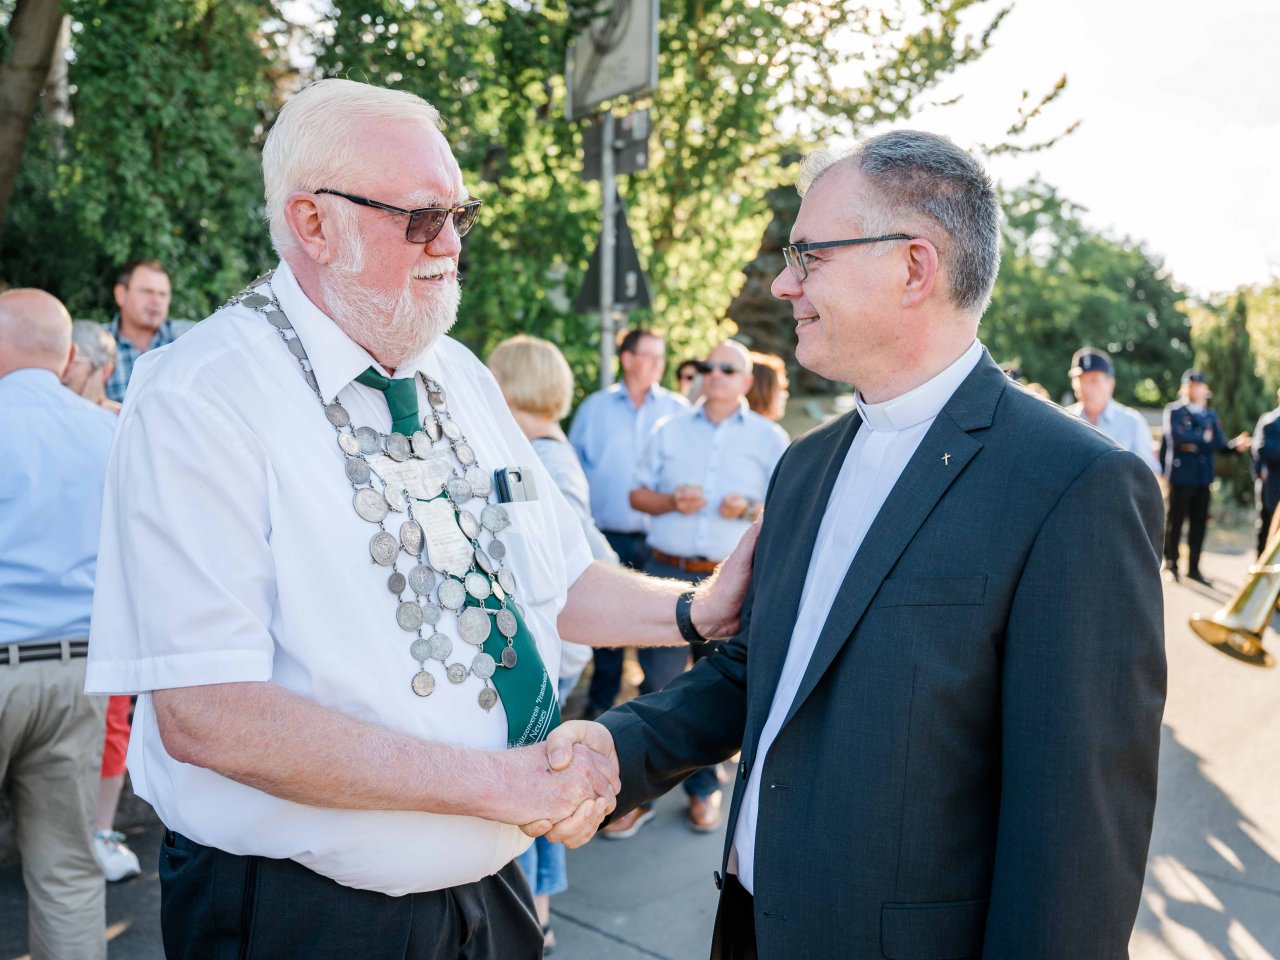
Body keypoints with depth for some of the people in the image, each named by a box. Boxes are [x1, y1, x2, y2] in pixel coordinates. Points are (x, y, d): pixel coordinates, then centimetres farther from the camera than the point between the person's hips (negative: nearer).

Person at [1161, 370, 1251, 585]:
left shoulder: (1211, 415, 15)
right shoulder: (1173, 411, -1)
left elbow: (1219, 444, 6)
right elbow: (1178, 436, -17)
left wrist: (1236, 445, -13)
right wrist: (1204, 437, -8)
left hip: (1203, 478, 5)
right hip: (1181, 476, -5)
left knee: (1199, 523, 6)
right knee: (1175, 521, 2)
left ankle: (1193, 567, 15)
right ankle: (1171, 563, 16)